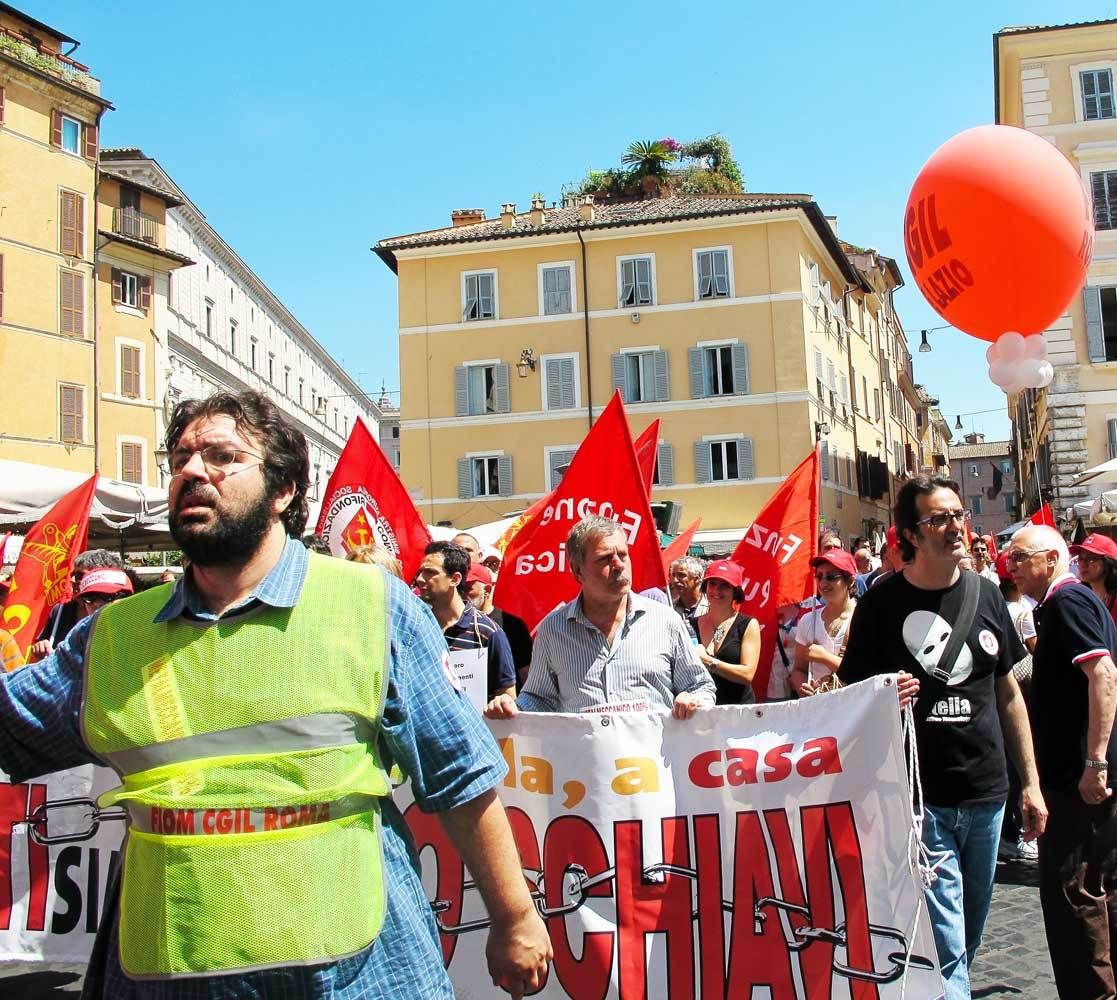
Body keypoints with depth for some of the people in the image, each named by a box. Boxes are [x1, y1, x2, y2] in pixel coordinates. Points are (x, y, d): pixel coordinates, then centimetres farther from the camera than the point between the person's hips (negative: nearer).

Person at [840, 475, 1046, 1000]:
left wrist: (1031, 782, 11)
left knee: (969, 937, 17)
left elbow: (1009, 693, 13)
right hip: (920, 800, -5)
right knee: (945, 948, -7)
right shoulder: (882, 603, -7)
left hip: (986, 796, 5)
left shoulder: (986, 595, 6)